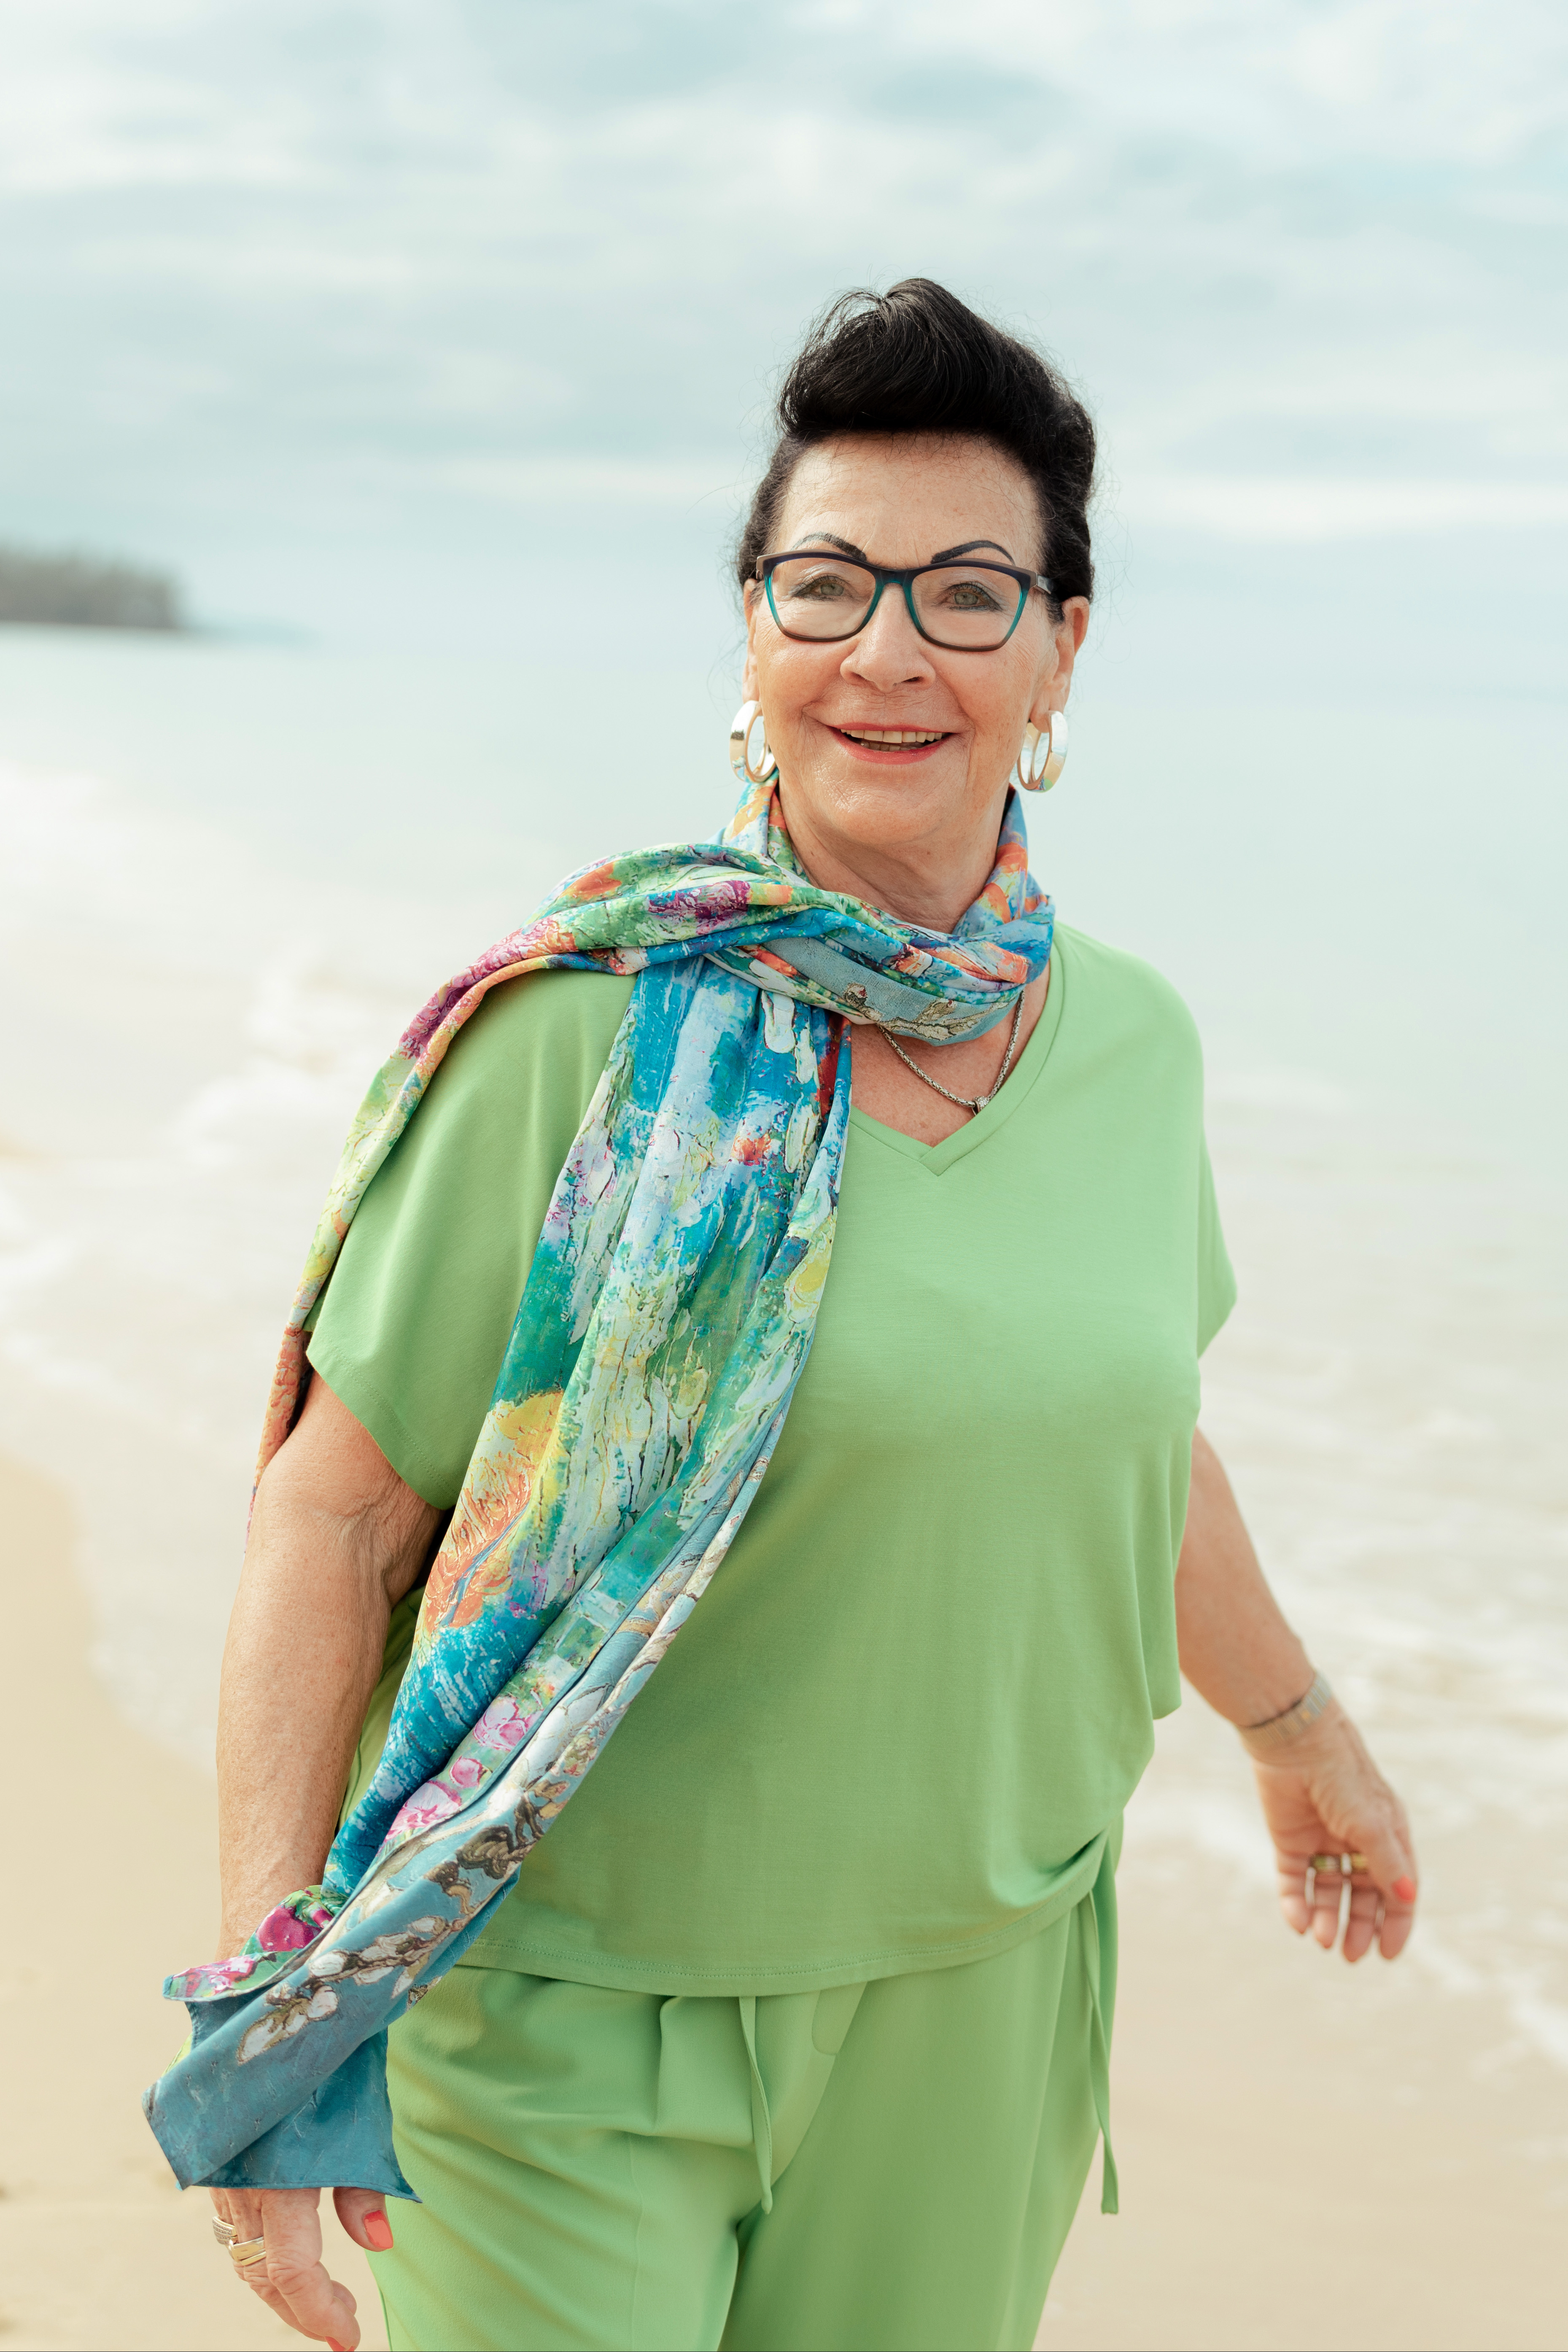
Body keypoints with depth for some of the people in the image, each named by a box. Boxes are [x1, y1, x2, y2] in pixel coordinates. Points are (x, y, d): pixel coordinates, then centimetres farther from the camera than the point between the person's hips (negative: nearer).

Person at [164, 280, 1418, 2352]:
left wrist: (1298, 1729, 31)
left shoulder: (1131, 1041, 1)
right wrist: (271, 2014, -17)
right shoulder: (586, 1032, -15)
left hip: (972, 2012, 5)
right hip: (570, 2019, -4)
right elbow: (333, 1514, -13)